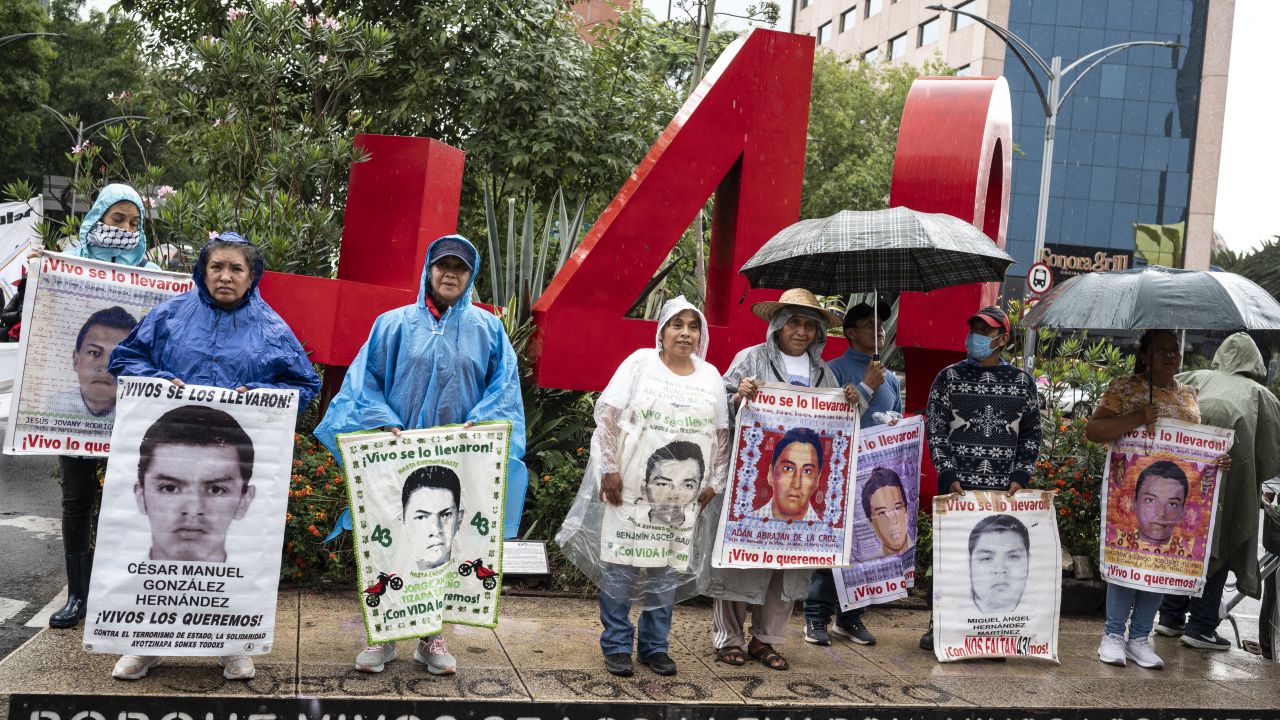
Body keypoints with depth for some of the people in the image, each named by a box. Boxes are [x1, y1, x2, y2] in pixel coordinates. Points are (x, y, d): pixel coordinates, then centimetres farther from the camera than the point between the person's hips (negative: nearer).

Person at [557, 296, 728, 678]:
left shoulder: (710, 375, 10)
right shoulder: (641, 361, -1)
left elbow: (722, 433, 15)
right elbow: (607, 414, -6)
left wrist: (714, 483, 10)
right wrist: (609, 469, -11)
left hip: (681, 496, 3)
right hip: (630, 488, -3)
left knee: (668, 568, 7)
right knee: (620, 564, 0)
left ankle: (655, 646, 19)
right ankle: (616, 646, 11)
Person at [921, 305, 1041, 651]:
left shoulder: (1021, 381, 9)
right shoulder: (950, 376, 5)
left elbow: (1031, 433, 13)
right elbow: (935, 429, 2)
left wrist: (1020, 476, 1)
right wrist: (949, 476, -7)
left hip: (1004, 489, 1)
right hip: (957, 486, -1)